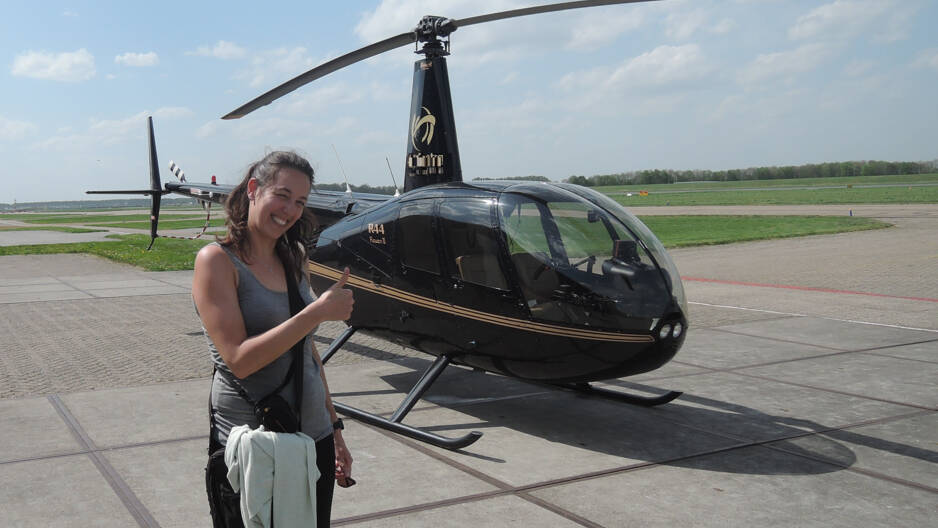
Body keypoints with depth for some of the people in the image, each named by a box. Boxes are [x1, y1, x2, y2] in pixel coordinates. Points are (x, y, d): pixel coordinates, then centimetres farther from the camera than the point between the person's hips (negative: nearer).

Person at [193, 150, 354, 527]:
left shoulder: (293, 262, 9)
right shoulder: (217, 260, -10)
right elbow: (239, 361, -20)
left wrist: (334, 429, 14)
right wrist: (317, 312, -22)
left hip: (313, 440, 6)